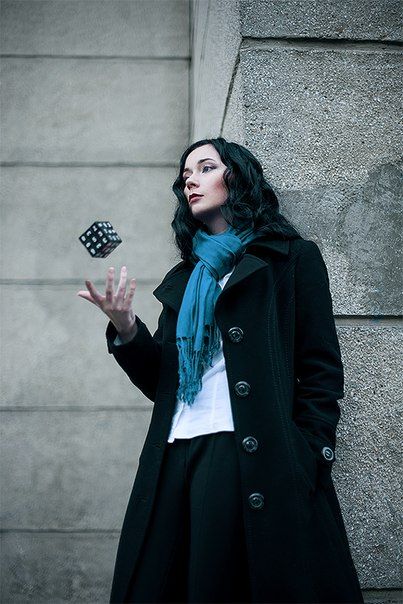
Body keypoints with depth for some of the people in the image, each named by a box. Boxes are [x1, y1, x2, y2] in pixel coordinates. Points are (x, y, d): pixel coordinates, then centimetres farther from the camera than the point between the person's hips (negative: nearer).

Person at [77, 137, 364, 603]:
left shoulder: (292, 259, 7)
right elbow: (160, 382, 16)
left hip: (256, 461, -5)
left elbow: (322, 371, 0)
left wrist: (308, 460, -11)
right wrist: (125, 330, -1)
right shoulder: (182, 279, 22)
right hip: (176, 460, 5)